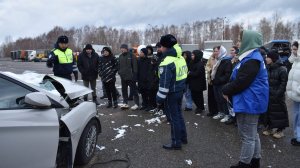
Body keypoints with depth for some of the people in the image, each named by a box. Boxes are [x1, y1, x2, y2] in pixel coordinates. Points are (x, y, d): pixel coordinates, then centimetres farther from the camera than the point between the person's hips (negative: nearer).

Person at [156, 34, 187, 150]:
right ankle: (183, 137, 34)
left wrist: (160, 98, -16)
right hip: (180, 91, 9)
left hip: (171, 93, -9)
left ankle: (176, 143, 15)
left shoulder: (167, 62, -23)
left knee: (173, 117, 3)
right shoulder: (181, 58, 6)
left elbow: (164, 83, -23)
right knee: (178, 114, 21)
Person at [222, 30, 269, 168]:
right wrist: (228, 89, 5)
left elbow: (241, 82, -23)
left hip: (248, 103, -11)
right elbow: (239, 78, 17)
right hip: (250, 102, 11)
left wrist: (226, 90, -8)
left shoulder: (252, 60, -20)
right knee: (252, 134, 20)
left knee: (247, 136, 2)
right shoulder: (252, 57, 14)